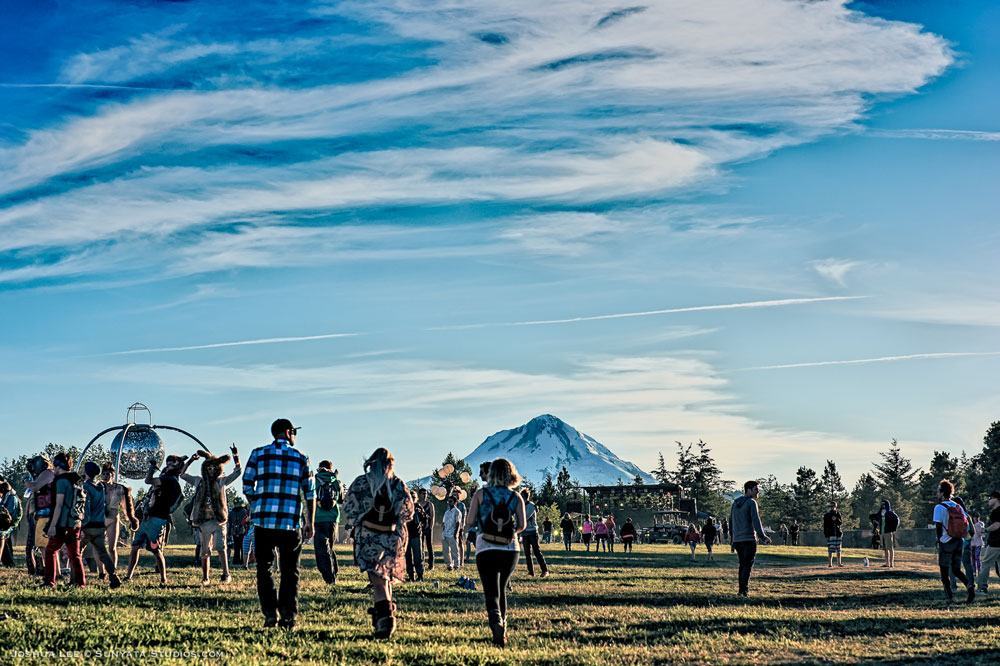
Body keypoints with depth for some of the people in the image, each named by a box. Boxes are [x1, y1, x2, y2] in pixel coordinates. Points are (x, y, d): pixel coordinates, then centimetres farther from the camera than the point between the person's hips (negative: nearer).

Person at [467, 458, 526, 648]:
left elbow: (470, 520, -5)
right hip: (510, 549, 2)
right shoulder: (516, 498, 4)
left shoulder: (481, 494, 0)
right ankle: (502, 630, 21)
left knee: (492, 592, -6)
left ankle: (496, 622, -33)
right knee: (501, 589, 20)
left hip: (486, 549, -2)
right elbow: (522, 525, -4)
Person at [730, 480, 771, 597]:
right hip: (749, 539, -7)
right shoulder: (751, 503, -7)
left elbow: (731, 522, 19)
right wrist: (762, 536, -26)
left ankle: (743, 589, 14)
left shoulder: (735, 503, 16)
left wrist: (733, 540, 24)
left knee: (742, 565, 15)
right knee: (748, 565, -6)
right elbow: (756, 520, -20)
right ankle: (743, 589, -16)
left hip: (737, 540, 7)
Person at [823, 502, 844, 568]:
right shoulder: (826, 515, 3)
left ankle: (839, 563, 14)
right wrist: (826, 535, -7)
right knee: (830, 549, -7)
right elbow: (825, 526, 0)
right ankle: (830, 563, -3)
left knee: (839, 549, 7)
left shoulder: (838, 514, 12)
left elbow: (841, 522, 1)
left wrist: (836, 520, -19)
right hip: (830, 534, -3)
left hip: (838, 534, 3)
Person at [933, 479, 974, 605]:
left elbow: (938, 526, -11)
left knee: (944, 572, 3)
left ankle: (949, 598, 0)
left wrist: (939, 542, -2)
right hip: (959, 542, 6)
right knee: (956, 570, 13)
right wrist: (961, 539, 16)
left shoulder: (939, 507, -8)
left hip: (946, 542, -6)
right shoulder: (958, 507, 10)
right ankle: (969, 584, -14)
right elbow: (967, 524, 9)